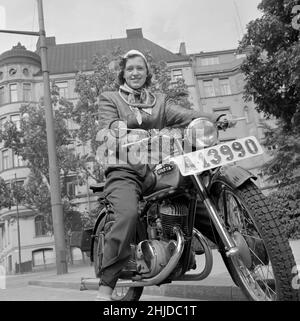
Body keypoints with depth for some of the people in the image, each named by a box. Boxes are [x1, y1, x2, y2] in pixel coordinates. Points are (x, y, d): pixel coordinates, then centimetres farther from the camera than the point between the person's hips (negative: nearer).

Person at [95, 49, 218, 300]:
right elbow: (109, 127, -2)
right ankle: (106, 286, -21)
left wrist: (214, 118, -15)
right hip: (125, 170, -3)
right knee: (129, 213, -32)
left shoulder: (161, 101, 23)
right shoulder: (109, 99, 17)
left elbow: (186, 115, 5)